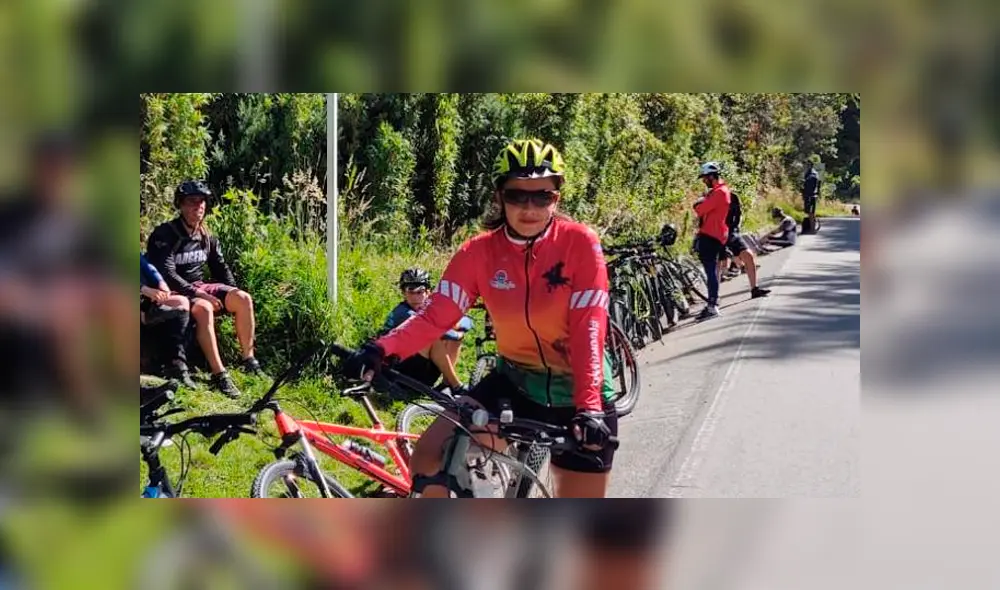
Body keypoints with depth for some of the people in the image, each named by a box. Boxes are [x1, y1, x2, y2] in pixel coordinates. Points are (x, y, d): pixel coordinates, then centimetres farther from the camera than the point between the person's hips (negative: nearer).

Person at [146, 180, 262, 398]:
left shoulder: (207, 237, 9)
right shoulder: (164, 235, -13)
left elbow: (220, 268, 16)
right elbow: (166, 274, -21)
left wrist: (233, 293, -1)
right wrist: (196, 293, -28)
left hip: (200, 288, 7)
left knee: (243, 299, -16)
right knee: (203, 309, -38)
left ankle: (249, 361, -9)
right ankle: (219, 374, -38)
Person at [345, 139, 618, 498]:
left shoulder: (580, 243, -17)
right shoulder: (480, 252, -9)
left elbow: (589, 329, -23)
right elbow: (435, 316, -16)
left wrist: (588, 408, -35)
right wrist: (382, 350, -34)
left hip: (577, 393, -3)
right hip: (514, 384, 3)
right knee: (429, 454, -19)